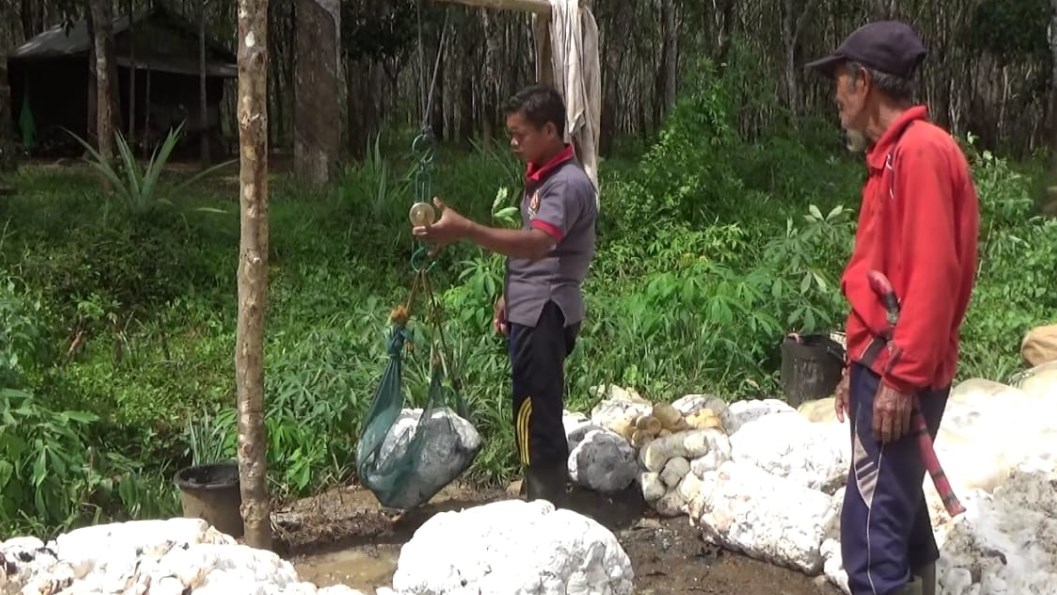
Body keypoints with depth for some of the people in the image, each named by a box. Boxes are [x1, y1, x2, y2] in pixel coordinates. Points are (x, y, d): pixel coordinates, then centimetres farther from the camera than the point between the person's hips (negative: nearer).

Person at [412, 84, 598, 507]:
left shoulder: (568, 184, -18)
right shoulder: (539, 177, 14)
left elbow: (537, 244, -35)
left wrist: (465, 230, -44)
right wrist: (508, 296, 20)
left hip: (545, 313, -10)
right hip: (529, 310, 10)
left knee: (536, 415, -7)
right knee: (532, 412, 16)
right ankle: (540, 503, 27)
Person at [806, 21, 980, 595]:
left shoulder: (921, 149, -13)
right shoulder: (894, 155, 17)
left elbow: (933, 274, -21)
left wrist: (901, 375, -22)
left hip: (899, 375, -10)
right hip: (885, 366, 10)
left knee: (873, 525, -10)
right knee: (895, 507, 15)